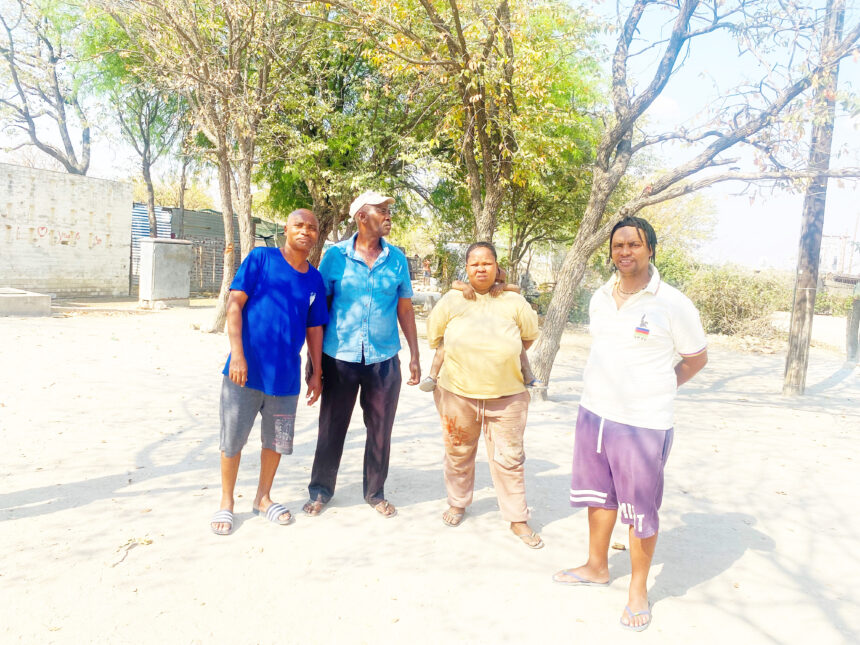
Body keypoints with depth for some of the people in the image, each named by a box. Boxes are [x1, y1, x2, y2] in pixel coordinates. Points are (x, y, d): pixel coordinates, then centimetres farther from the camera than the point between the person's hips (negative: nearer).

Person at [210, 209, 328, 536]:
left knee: (277, 441, 14)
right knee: (232, 439, 7)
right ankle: (226, 502, 27)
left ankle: (263, 497, 35)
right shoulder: (261, 258, -4)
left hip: (286, 376, 4)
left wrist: (317, 373, 12)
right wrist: (237, 353, -16)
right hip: (246, 370, -3)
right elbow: (235, 303, -8)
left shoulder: (315, 280, 8)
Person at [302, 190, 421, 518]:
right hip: (339, 357, -1)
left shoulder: (397, 259, 5)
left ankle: (375, 492, 28)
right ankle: (320, 490, 28)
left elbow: (405, 309, 9)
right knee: (332, 427, 9)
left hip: (384, 359, 2)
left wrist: (414, 356, 6)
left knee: (380, 430, 10)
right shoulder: (335, 256, -1)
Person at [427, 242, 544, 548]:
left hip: (506, 394, -1)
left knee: (509, 458, 4)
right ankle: (457, 503, 38)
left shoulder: (514, 302, -3)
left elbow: (530, 335, 12)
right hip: (458, 393, 1)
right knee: (459, 452, 16)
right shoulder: (451, 300, -1)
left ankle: (518, 519, 17)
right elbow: (434, 336, 11)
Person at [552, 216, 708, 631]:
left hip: (643, 423, -5)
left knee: (641, 508, 5)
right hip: (593, 413, 6)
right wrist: (603, 391, 11)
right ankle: (597, 567, 39)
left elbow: (696, 358, 1)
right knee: (598, 495, 19)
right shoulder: (600, 297, 6)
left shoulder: (672, 304, -10)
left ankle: (638, 589, 25)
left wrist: (655, 391, 1)